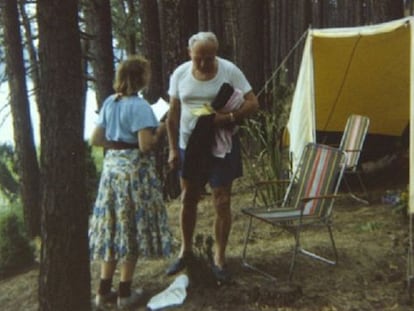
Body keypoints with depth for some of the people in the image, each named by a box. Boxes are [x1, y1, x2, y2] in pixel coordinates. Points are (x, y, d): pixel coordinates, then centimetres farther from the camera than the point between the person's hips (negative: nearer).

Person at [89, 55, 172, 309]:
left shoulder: (109, 103, 7)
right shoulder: (140, 106, -15)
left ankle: (104, 290, 21)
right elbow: (146, 146, -20)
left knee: (114, 229, 14)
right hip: (135, 171, -7)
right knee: (132, 230, 5)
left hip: (112, 169, 7)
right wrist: (160, 131, -4)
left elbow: (96, 139, 8)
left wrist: (119, 143, 10)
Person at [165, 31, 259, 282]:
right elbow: (173, 115, 4)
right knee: (188, 199, 13)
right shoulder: (180, 74, -2)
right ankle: (186, 251, 32)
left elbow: (253, 104, -10)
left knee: (222, 202, -1)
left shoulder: (229, 71, -10)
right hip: (189, 144, 3)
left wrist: (228, 118, -27)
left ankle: (220, 258, 16)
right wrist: (173, 148, 0)